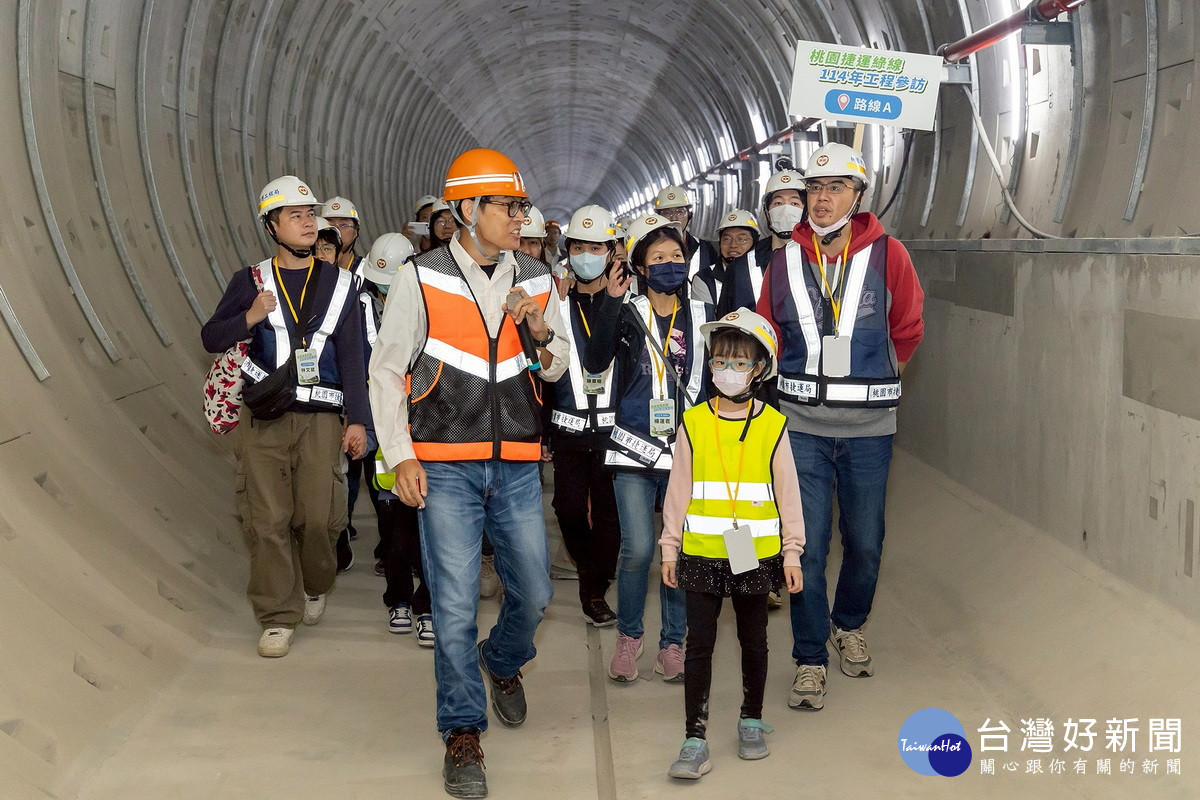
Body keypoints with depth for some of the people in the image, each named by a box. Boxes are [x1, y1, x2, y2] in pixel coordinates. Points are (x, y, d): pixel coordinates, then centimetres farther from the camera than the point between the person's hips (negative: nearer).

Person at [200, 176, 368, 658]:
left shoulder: (337, 284, 8)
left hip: (321, 418, 0)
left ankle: (316, 587, 27)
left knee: (318, 517, -3)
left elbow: (352, 358, 6)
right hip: (263, 419, 0)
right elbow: (211, 339, 9)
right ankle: (278, 617, 10)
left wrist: (357, 419, -1)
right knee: (268, 520, -3)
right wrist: (248, 318, -10)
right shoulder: (250, 282, 7)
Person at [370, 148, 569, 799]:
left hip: (516, 465, 4)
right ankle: (462, 731, 11)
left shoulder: (534, 281, 8)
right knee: (455, 603, -4)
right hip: (445, 465, -4)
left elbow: (556, 370, 17)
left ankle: (502, 661, 41)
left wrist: (541, 335, -6)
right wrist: (400, 456, -7)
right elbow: (387, 369, 0)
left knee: (532, 592, 8)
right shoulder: (420, 279, -4)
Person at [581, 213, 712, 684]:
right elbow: (595, 362, -15)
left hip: (689, 450, 2)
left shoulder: (702, 316, 9)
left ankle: (672, 642, 19)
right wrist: (610, 301, -21)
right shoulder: (627, 314, 1)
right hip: (635, 449, -2)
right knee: (637, 550, -8)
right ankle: (628, 636, 14)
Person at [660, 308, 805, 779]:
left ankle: (751, 721, 34)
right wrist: (670, 548, 5)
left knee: (754, 641, 15)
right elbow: (678, 489, 4)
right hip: (702, 555, 0)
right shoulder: (694, 423, -2)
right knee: (699, 644, 2)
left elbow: (787, 493, 2)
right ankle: (695, 740, 8)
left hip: (755, 555, 0)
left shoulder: (772, 425, -2)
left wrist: (792, 551, 2)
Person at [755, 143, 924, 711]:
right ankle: (810, 659, 13)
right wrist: (812, 377, 11)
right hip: (802, 426, 0)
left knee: (865, 541, 11)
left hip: (869, 427, 0)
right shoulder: (784, 261, 0)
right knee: (806, 544, -1)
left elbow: (907, 331, 9)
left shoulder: (887, 256, -4)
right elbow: (767, 334, 13)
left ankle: (849, 625, 39)